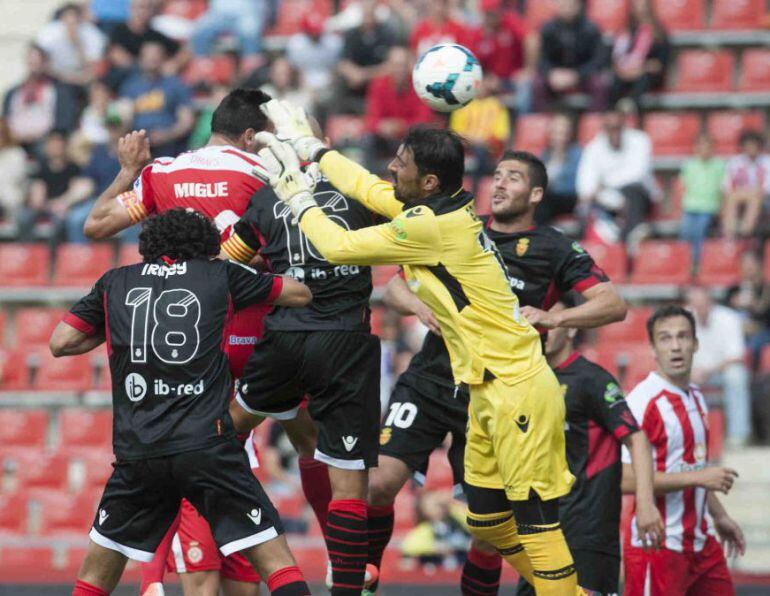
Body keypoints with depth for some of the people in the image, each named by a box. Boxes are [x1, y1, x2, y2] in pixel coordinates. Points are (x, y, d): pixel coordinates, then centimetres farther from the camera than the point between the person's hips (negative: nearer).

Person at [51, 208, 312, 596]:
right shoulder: (220, 275, 12)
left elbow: (61, 343, 12)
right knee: (277, 562, 1)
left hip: (137, 452, 2)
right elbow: (301, 294, 22)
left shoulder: (115, 283, 15)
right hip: (208, 446, -2)